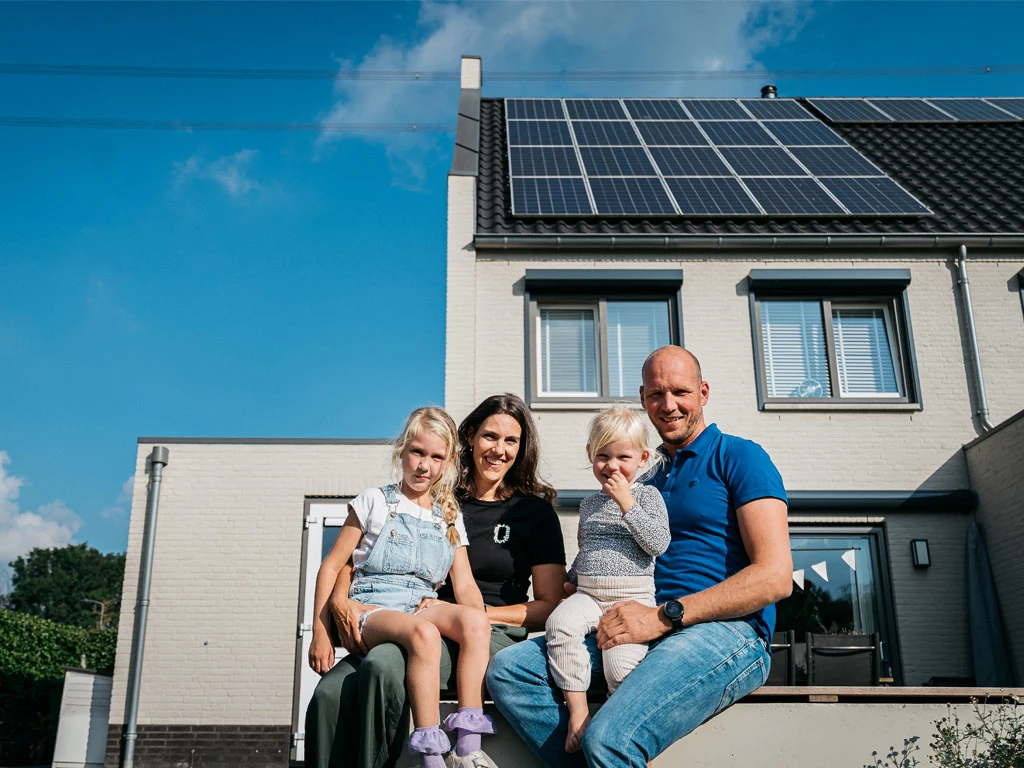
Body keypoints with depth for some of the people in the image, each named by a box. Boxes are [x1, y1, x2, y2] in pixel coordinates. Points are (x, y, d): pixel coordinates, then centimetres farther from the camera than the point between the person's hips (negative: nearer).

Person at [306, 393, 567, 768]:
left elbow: (550, 607, 4)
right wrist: (338, 601, -9)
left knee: (383, 665, -33)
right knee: (329, 693, -28)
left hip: (493, 636, -3)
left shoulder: (536, 513, 9)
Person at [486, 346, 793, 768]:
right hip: (648, 632, 7)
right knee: (507, 669, -12)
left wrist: (663, 616, -15)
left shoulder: (738, 457, 2)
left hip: (726, 631, -7)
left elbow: (775, 576, -10)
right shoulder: (651, 481, 24)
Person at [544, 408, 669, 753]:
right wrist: (570, 580, 24)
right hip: (587, 595, 4)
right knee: (560, 623, -28)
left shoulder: (647, 495, 5)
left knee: (620, 659, -27)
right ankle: (578, 710, -21)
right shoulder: (589, 504, 22)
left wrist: (627, 503, -12)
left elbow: (658, 543, -9)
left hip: (633, 596, -4)